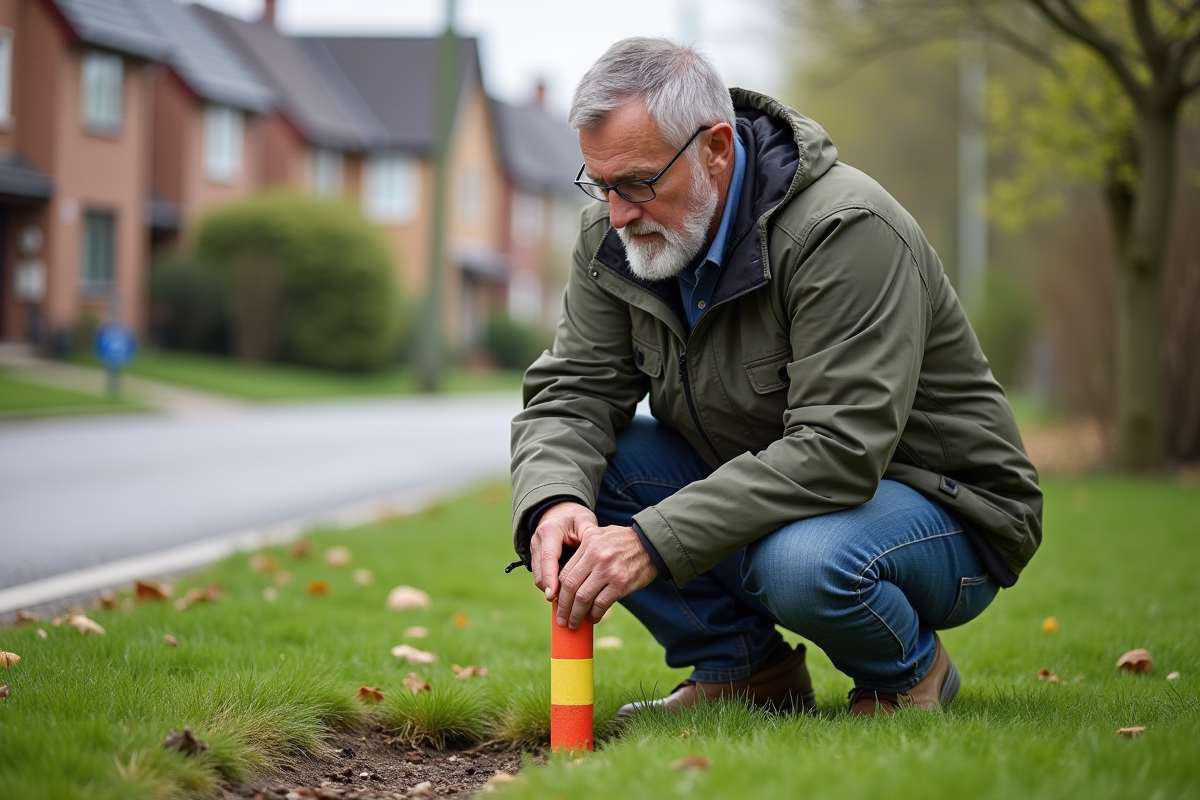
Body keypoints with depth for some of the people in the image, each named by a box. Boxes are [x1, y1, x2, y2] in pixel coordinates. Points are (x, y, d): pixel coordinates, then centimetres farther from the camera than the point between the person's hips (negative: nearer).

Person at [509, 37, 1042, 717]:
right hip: (758, 486, 7)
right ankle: (743, 668, 2)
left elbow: (838, 452, -35)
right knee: (568, 468, -13)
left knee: (802, 562, -39)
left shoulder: (847, 230, -28)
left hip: (943, 507, -6)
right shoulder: (616, 233, -5)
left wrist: (654, 541, -41)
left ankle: (907, 672, -3)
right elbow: (573, 392, -6)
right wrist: (554, 501, -30)